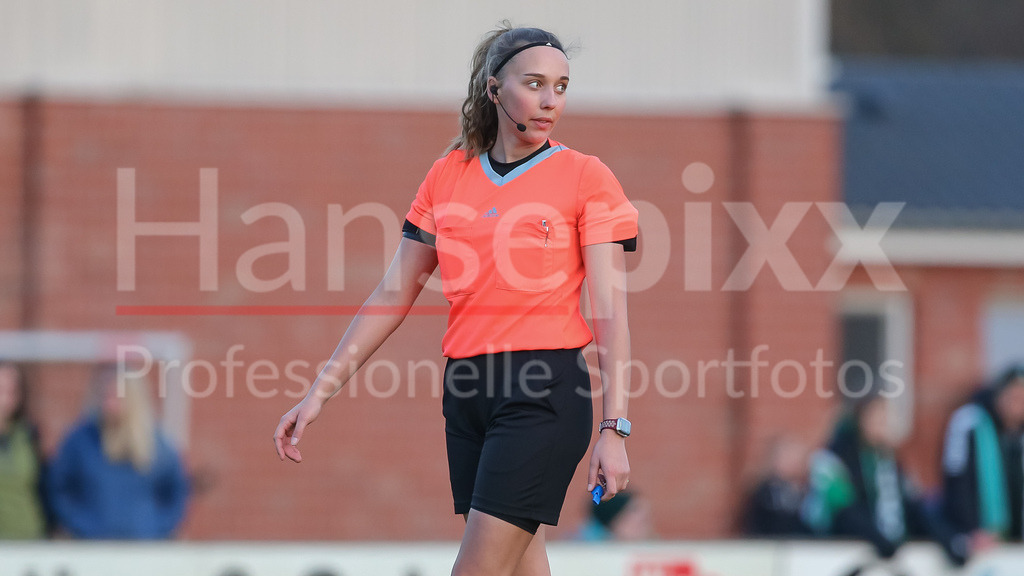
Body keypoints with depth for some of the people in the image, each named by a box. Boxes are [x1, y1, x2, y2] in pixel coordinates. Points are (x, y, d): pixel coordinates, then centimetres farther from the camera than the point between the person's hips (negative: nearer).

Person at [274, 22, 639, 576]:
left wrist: (614, 428, -12)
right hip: (468, 388, 5)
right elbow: (394, 293, 16)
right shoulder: (448, 175, 11)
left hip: (544, 390, -5)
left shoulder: (586, 177, 0)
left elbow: (610, 308, -4)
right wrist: (323, 388, 12)